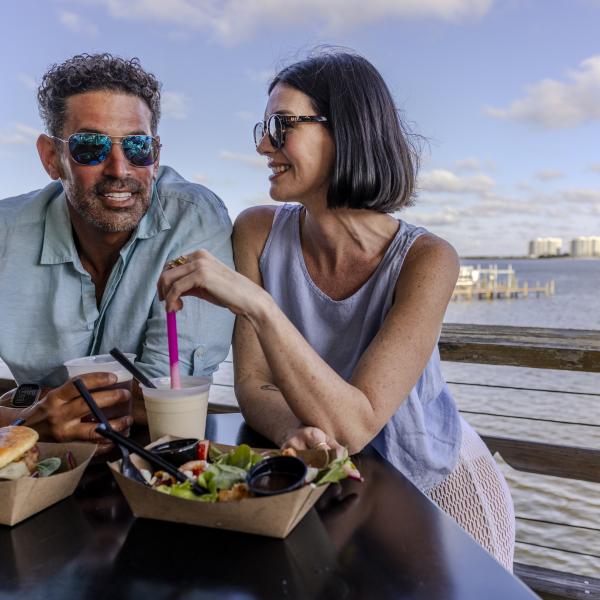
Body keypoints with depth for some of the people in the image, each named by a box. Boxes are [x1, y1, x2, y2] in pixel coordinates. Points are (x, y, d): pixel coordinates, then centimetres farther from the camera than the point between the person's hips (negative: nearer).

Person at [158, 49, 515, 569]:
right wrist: (292, 432, -35)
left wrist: (255, 304, -42)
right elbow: (252, 383, -13)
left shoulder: (425, 260, -24)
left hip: (437, 486, -2)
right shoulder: (258, 232, -13)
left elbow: (355, 425, -32)